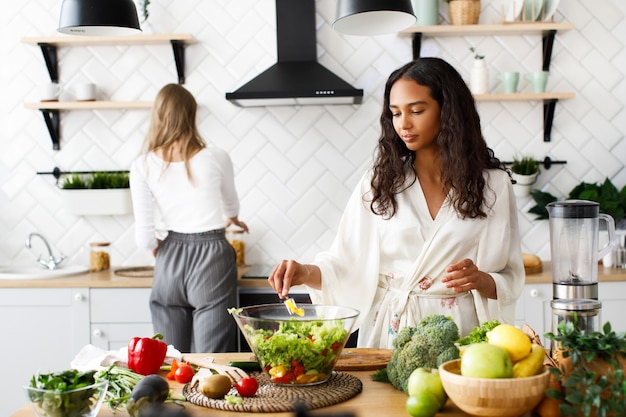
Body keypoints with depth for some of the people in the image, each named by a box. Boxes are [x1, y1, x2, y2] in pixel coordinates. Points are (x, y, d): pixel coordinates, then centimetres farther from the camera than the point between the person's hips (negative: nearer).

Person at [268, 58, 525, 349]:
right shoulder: (379, 183, 8)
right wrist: (307, 273, -12)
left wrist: (481, 280, -12)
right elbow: (345, 264, 6)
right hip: (387, 335, 1)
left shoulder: (492, 184, 5)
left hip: (459, 334, -1)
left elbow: (510, 281, 8)